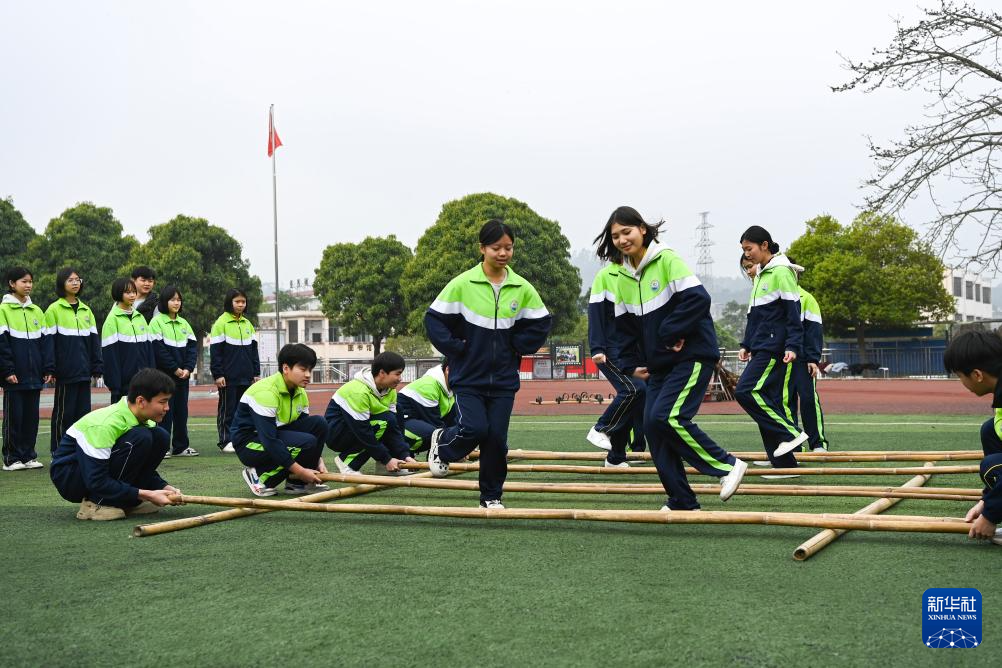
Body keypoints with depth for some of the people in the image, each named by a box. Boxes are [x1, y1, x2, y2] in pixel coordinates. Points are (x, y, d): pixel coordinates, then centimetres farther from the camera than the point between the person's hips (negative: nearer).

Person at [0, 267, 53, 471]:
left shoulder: (37, 311, 12)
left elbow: (46, 340, 12)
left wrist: (48, 368, 4)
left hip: (34, 375, 5)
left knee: (32, 416, 8)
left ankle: (28, 455, 16)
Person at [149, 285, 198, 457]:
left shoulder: (184, 323, 12)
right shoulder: (157, 322, -6)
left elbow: (192, 346, 8)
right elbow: (158, 349, -13)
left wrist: (188, 368, -7)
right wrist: (175, 369, -15)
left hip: (183, 374, 6)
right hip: (164, 374, -6)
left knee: (181, 410, 8)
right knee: (165, 410, -4)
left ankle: (181, 446, 15)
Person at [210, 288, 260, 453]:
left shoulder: (248, 324, 11)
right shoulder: (221, 323, -6)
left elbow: (254, 350, 16)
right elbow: (215, 351, -8)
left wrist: (256, 373, 11)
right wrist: (218, 375, -13)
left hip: (246, 377, 5)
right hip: (228, 377, -5)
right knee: (227, 409, 1)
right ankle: (225, 441, 7)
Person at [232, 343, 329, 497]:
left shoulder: (300, 393, 2)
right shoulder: (266, 392, -25)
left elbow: (305, 427, 7)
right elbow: (269, 441, -30)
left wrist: (316, 460, -9)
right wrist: (300, 471, -28)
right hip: (249, 443, -8)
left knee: (319, 424, -9)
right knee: (306, 442, -27)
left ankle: (297, 483, -2)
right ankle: (261, 478, -9)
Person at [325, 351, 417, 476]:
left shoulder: (390, 390, -2)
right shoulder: (359, 391, -27)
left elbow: (394, 426, -5)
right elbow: (362, 432, -28)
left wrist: (405, 455, -18)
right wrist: (386, 459, -24)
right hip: (335, 434, -8)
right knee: (384, 421, -26)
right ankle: (347, 462, -16)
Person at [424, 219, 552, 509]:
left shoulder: (522, 289, 0)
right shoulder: (462, 284, -8)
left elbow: (542, 323, 11)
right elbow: (434, 318, -4)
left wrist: (518, 347, 2)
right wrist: (457, 348, -8)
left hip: (504, 379, 3)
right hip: (468, 376, -2)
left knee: (497, 437, 2)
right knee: (475, 428, -15)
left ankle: (491, 496, 18)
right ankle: (442, 442, 18)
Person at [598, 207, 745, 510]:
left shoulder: (667, 259, -10)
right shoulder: (622, 276, 10)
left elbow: (697, 299, -19)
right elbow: (625, 326, 17)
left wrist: (670, 333, -17)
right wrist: (633, 363, 11)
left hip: (693, 355, -8)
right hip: (659, 363, 8)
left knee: (666, 417, -21)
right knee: (652, 425, 0)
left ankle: (727, 465, -4)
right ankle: (681, 501, 10)